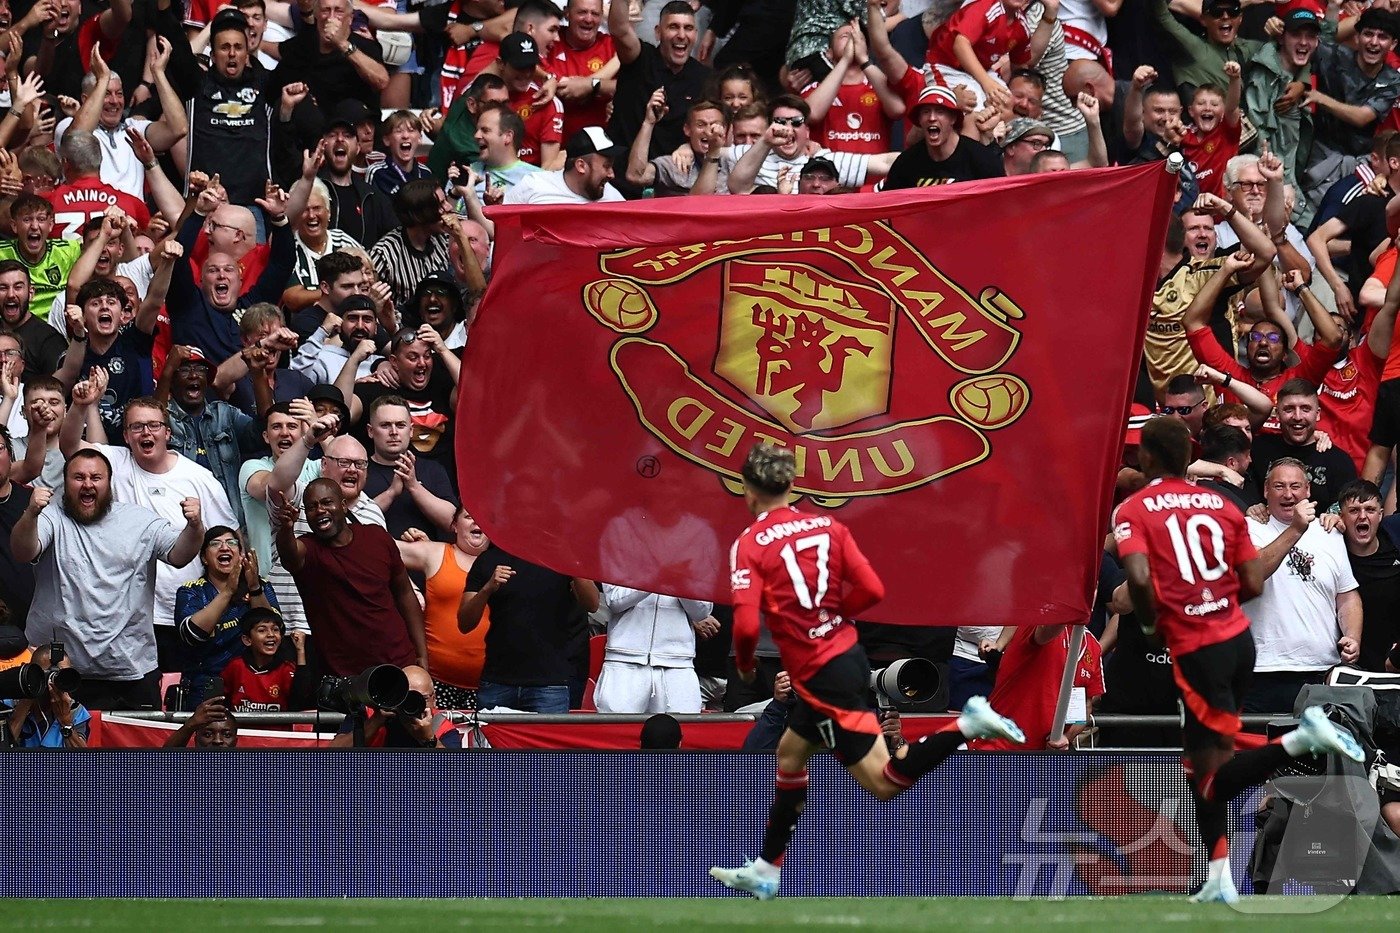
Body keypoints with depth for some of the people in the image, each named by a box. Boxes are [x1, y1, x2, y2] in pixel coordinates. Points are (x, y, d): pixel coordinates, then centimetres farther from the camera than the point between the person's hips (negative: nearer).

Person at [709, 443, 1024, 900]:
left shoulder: (749, 545, -11)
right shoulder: (828, 526, 5)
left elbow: (746, 624, -19)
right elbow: (872, 590, -1)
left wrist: (744, 664, 2)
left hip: (821, 675, -8)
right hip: (847, 653, 8)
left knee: (884, 782, -8)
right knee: (789, 755, 24)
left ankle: (968, 726, -23)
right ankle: (765, 871, 32)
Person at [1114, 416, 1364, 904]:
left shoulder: (1132, 511, -4)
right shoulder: (1220, 505, 10)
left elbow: (1139, 578, -20)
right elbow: (1254, 584, 6)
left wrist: (1150, 622, -2)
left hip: (1194, 648, -6)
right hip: (1239, 638, 6)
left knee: (1211, 776, -6)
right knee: (1202, 760, 17)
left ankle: (1303, 739, -28)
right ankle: (1218, 879, 14)